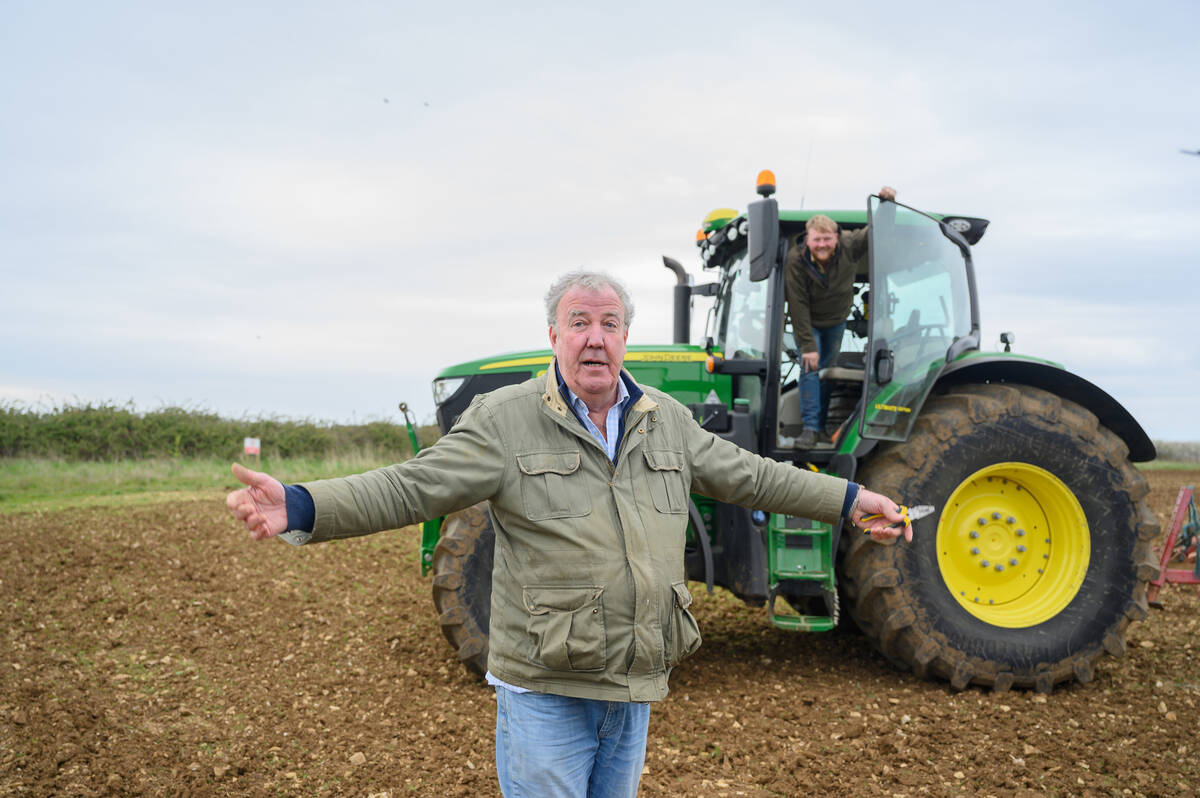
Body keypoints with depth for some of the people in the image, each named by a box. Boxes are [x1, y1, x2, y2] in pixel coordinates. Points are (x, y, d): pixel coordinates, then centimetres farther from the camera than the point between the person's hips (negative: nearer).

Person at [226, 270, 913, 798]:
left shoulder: (668, 422, 6)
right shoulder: (505, 421, -9)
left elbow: (751, 478, 13)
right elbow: (411, 488, -16)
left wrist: (852, 501, 14)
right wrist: (300, 507, -29)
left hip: (635, 687, 5)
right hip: (545, 690, -4)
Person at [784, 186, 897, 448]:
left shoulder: (850, 245, -22)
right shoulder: (796, 260, -29)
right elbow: (798, 306, -27)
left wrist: (886, 202, -24)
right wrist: (807, 345, -29)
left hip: (836, 321, 3)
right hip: (808, 323, -3)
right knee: (810, 369, -16)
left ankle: (821, 427, 13)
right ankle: (810, 428, -16)